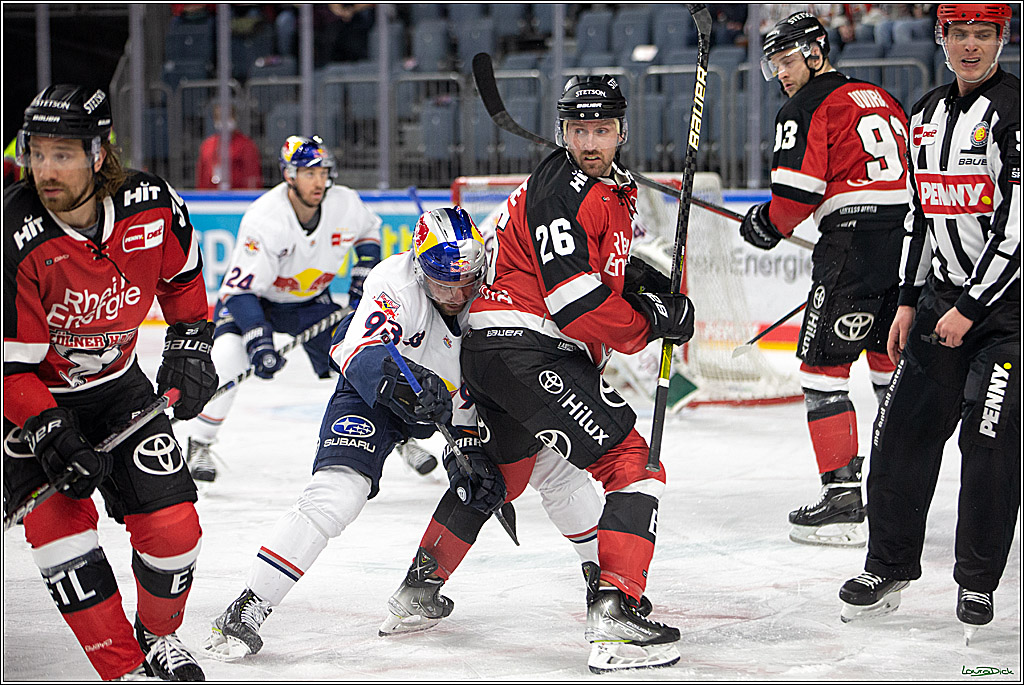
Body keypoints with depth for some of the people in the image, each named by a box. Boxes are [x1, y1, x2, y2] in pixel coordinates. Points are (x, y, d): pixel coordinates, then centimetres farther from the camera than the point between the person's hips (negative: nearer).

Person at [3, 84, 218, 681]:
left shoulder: (152, 205, -18)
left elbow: (181, 274, 7)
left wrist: (190, 344, 5)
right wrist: (51, 436, -29)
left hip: (117, 384, 3)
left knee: (172, 525, -4)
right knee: (58, 518, -19)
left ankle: (159, 634, 25)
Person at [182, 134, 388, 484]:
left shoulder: (345, 203, -19)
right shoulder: (263, 219, -34)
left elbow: (368, 231, 8)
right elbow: (239, 289, -34)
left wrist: (364, 277, -4)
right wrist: (259, 341, -44)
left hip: (310, 298, 4)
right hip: (251, 296, -4)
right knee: (228, 358, -28)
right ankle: (199, 445, -9)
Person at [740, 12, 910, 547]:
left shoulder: (804, 110, -4)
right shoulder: (881, 101, 21)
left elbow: (797, 190, -13)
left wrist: (768, 225, 5)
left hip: (854, 241, -8)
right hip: (908, 238, 8)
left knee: (823, 365, -2)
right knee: (890, 364, 17)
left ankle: (842, 499, -8)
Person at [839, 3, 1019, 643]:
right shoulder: (927, 114, 11)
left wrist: (970, 308, -17)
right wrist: (909, 301, 14)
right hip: (945, 292, 7)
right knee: (904, 426, 3)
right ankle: (890, 568, 16)